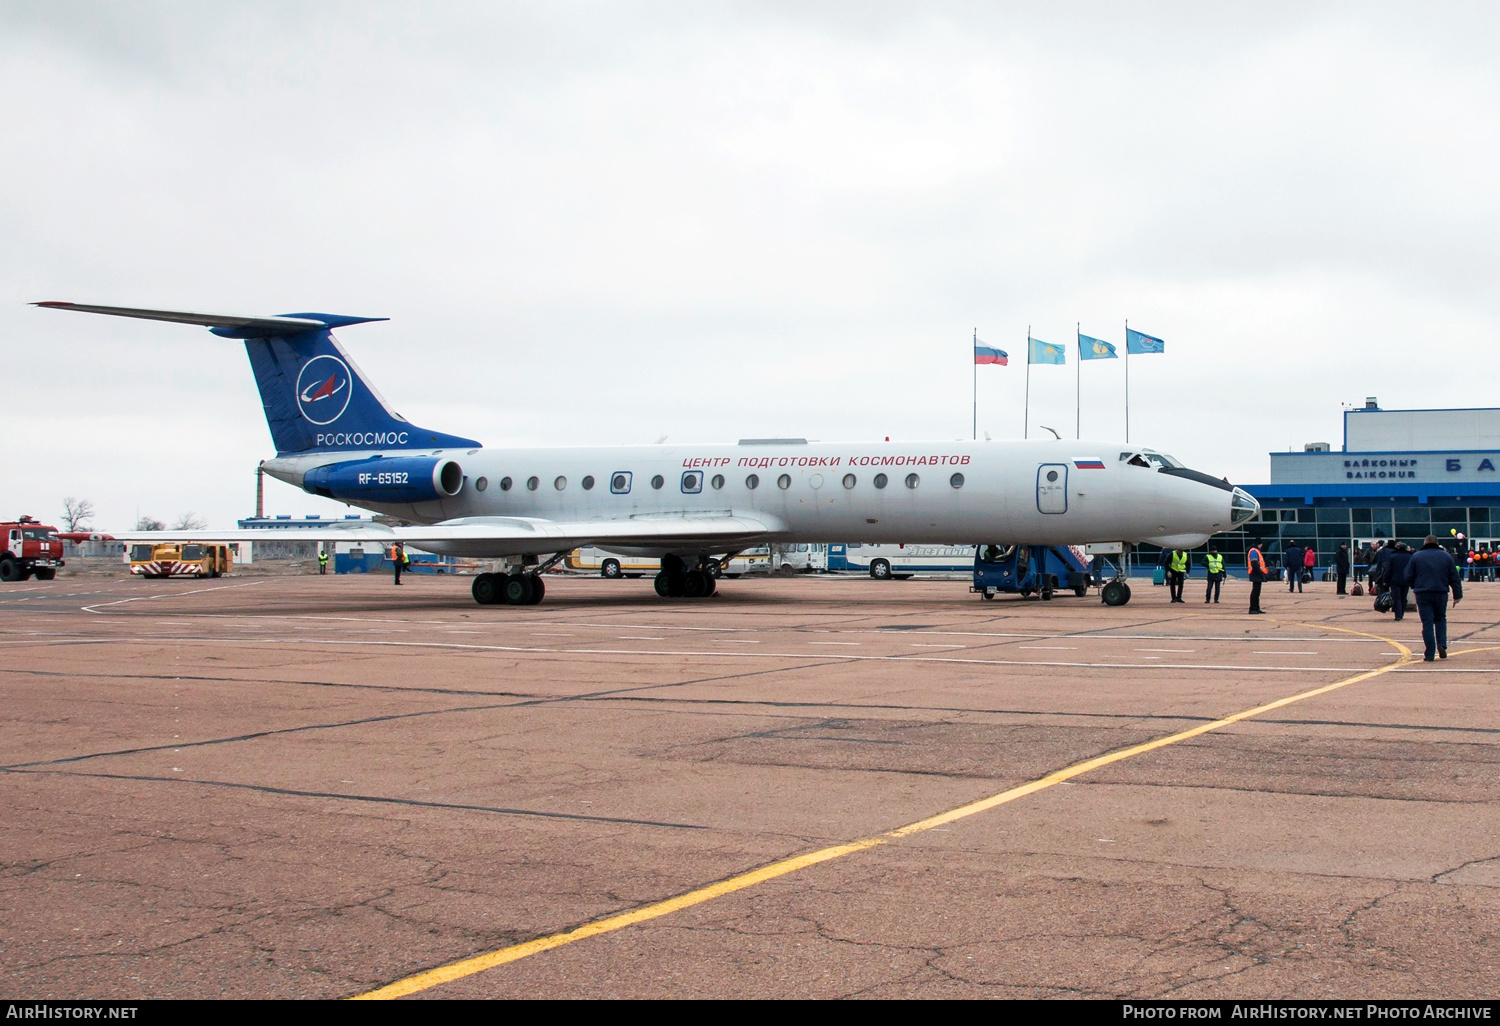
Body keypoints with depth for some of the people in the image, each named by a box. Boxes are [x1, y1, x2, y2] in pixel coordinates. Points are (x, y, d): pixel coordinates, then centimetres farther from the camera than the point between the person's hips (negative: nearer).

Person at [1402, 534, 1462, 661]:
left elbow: (1407, 577, 1)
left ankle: (1429, 654, -4)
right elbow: (1455, 578, 7)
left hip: (1422, 595, -2)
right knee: (1440, 619, 20)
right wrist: (1458, 594, 12)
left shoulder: (1416, 557, 2)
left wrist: (1415, 588, 16)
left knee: (1427, 623, -1)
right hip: (1441, 594, 2)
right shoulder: (1446, 557, 7)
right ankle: (1442, 645, 0)